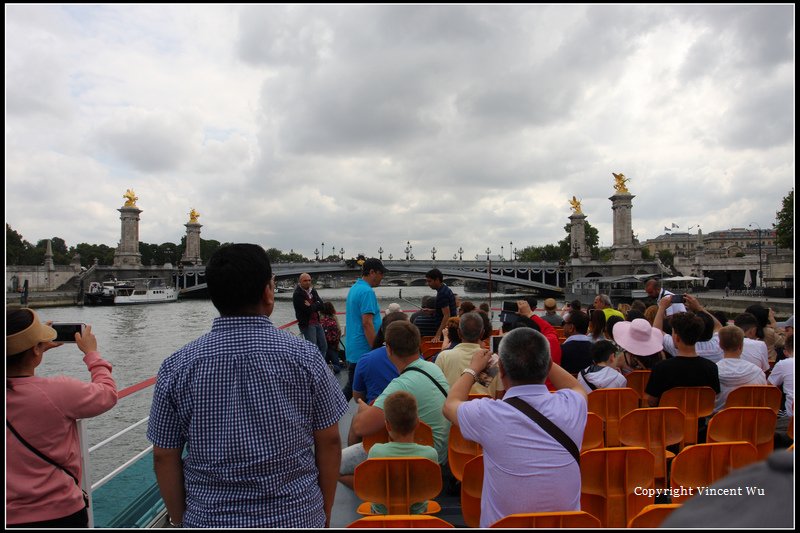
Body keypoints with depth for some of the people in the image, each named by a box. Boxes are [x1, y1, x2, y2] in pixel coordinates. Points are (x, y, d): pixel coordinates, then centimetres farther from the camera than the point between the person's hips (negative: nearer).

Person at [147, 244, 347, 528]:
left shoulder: (177, 367, -10)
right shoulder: (305, 356, -13)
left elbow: (164, 457, -3)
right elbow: (329, 443, -6)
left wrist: (180, 520, 11)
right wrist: (325, 512, 7)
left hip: (209, 518, 1)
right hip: (297, 515, 0)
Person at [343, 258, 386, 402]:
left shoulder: (353, 288, 14)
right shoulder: (367, 291, -16)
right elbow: (367, 323, -22)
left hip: (352, 349, 10)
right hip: (363, 350, -10)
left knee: (351, 387, 16)